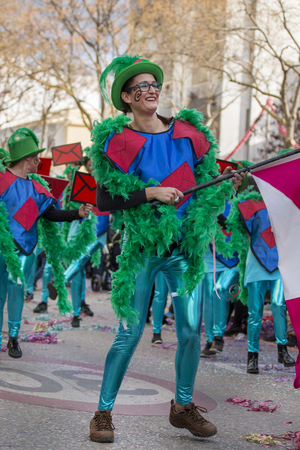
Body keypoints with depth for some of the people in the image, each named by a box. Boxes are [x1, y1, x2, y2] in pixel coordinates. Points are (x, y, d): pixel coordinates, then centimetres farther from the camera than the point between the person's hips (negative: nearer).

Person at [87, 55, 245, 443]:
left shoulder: (187, 132, 7)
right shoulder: (119, 141, -4)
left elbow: (205, 180, 17)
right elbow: (103, 200, -9)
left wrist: (226, 186, -3)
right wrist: (150, 194, -17)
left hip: (185, 245, 4)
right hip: (142, 246, -4)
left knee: (191, 329, 3)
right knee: (130, 332, -3)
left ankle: (182, 406, 23)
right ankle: (103, 412, 11)